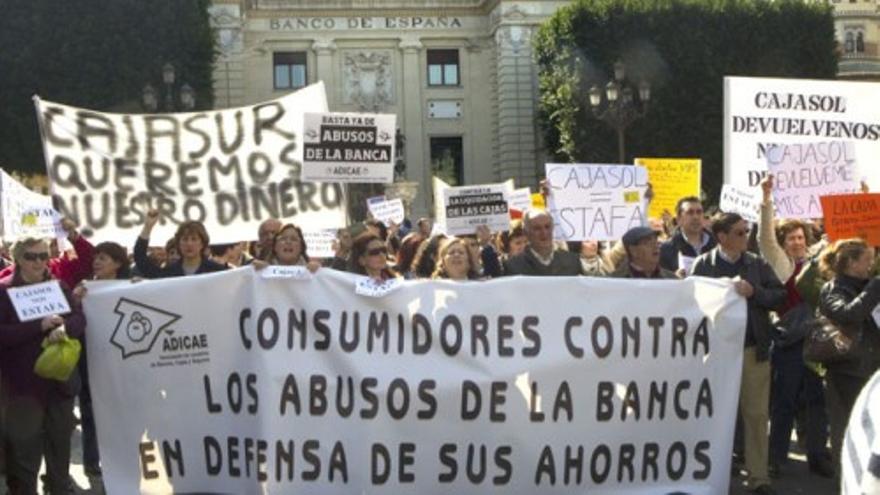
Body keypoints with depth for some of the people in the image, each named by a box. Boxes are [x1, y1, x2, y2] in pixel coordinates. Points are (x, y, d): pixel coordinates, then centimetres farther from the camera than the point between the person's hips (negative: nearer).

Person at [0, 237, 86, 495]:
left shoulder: (59, 287, 8)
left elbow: (79, 317, -3)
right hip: (23, 383, -4)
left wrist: (64, 328, -25)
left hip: (60, 379, 4)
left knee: (60, 442, 15)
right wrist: (39, 326, -24)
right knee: (24, 450, 1)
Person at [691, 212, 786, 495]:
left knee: (756, 414, 5)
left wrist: (754, 292, -15)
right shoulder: (703, 264, -4)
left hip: (754, 350, 2)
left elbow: (779, 296, -1)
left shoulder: (758, 264, 5)